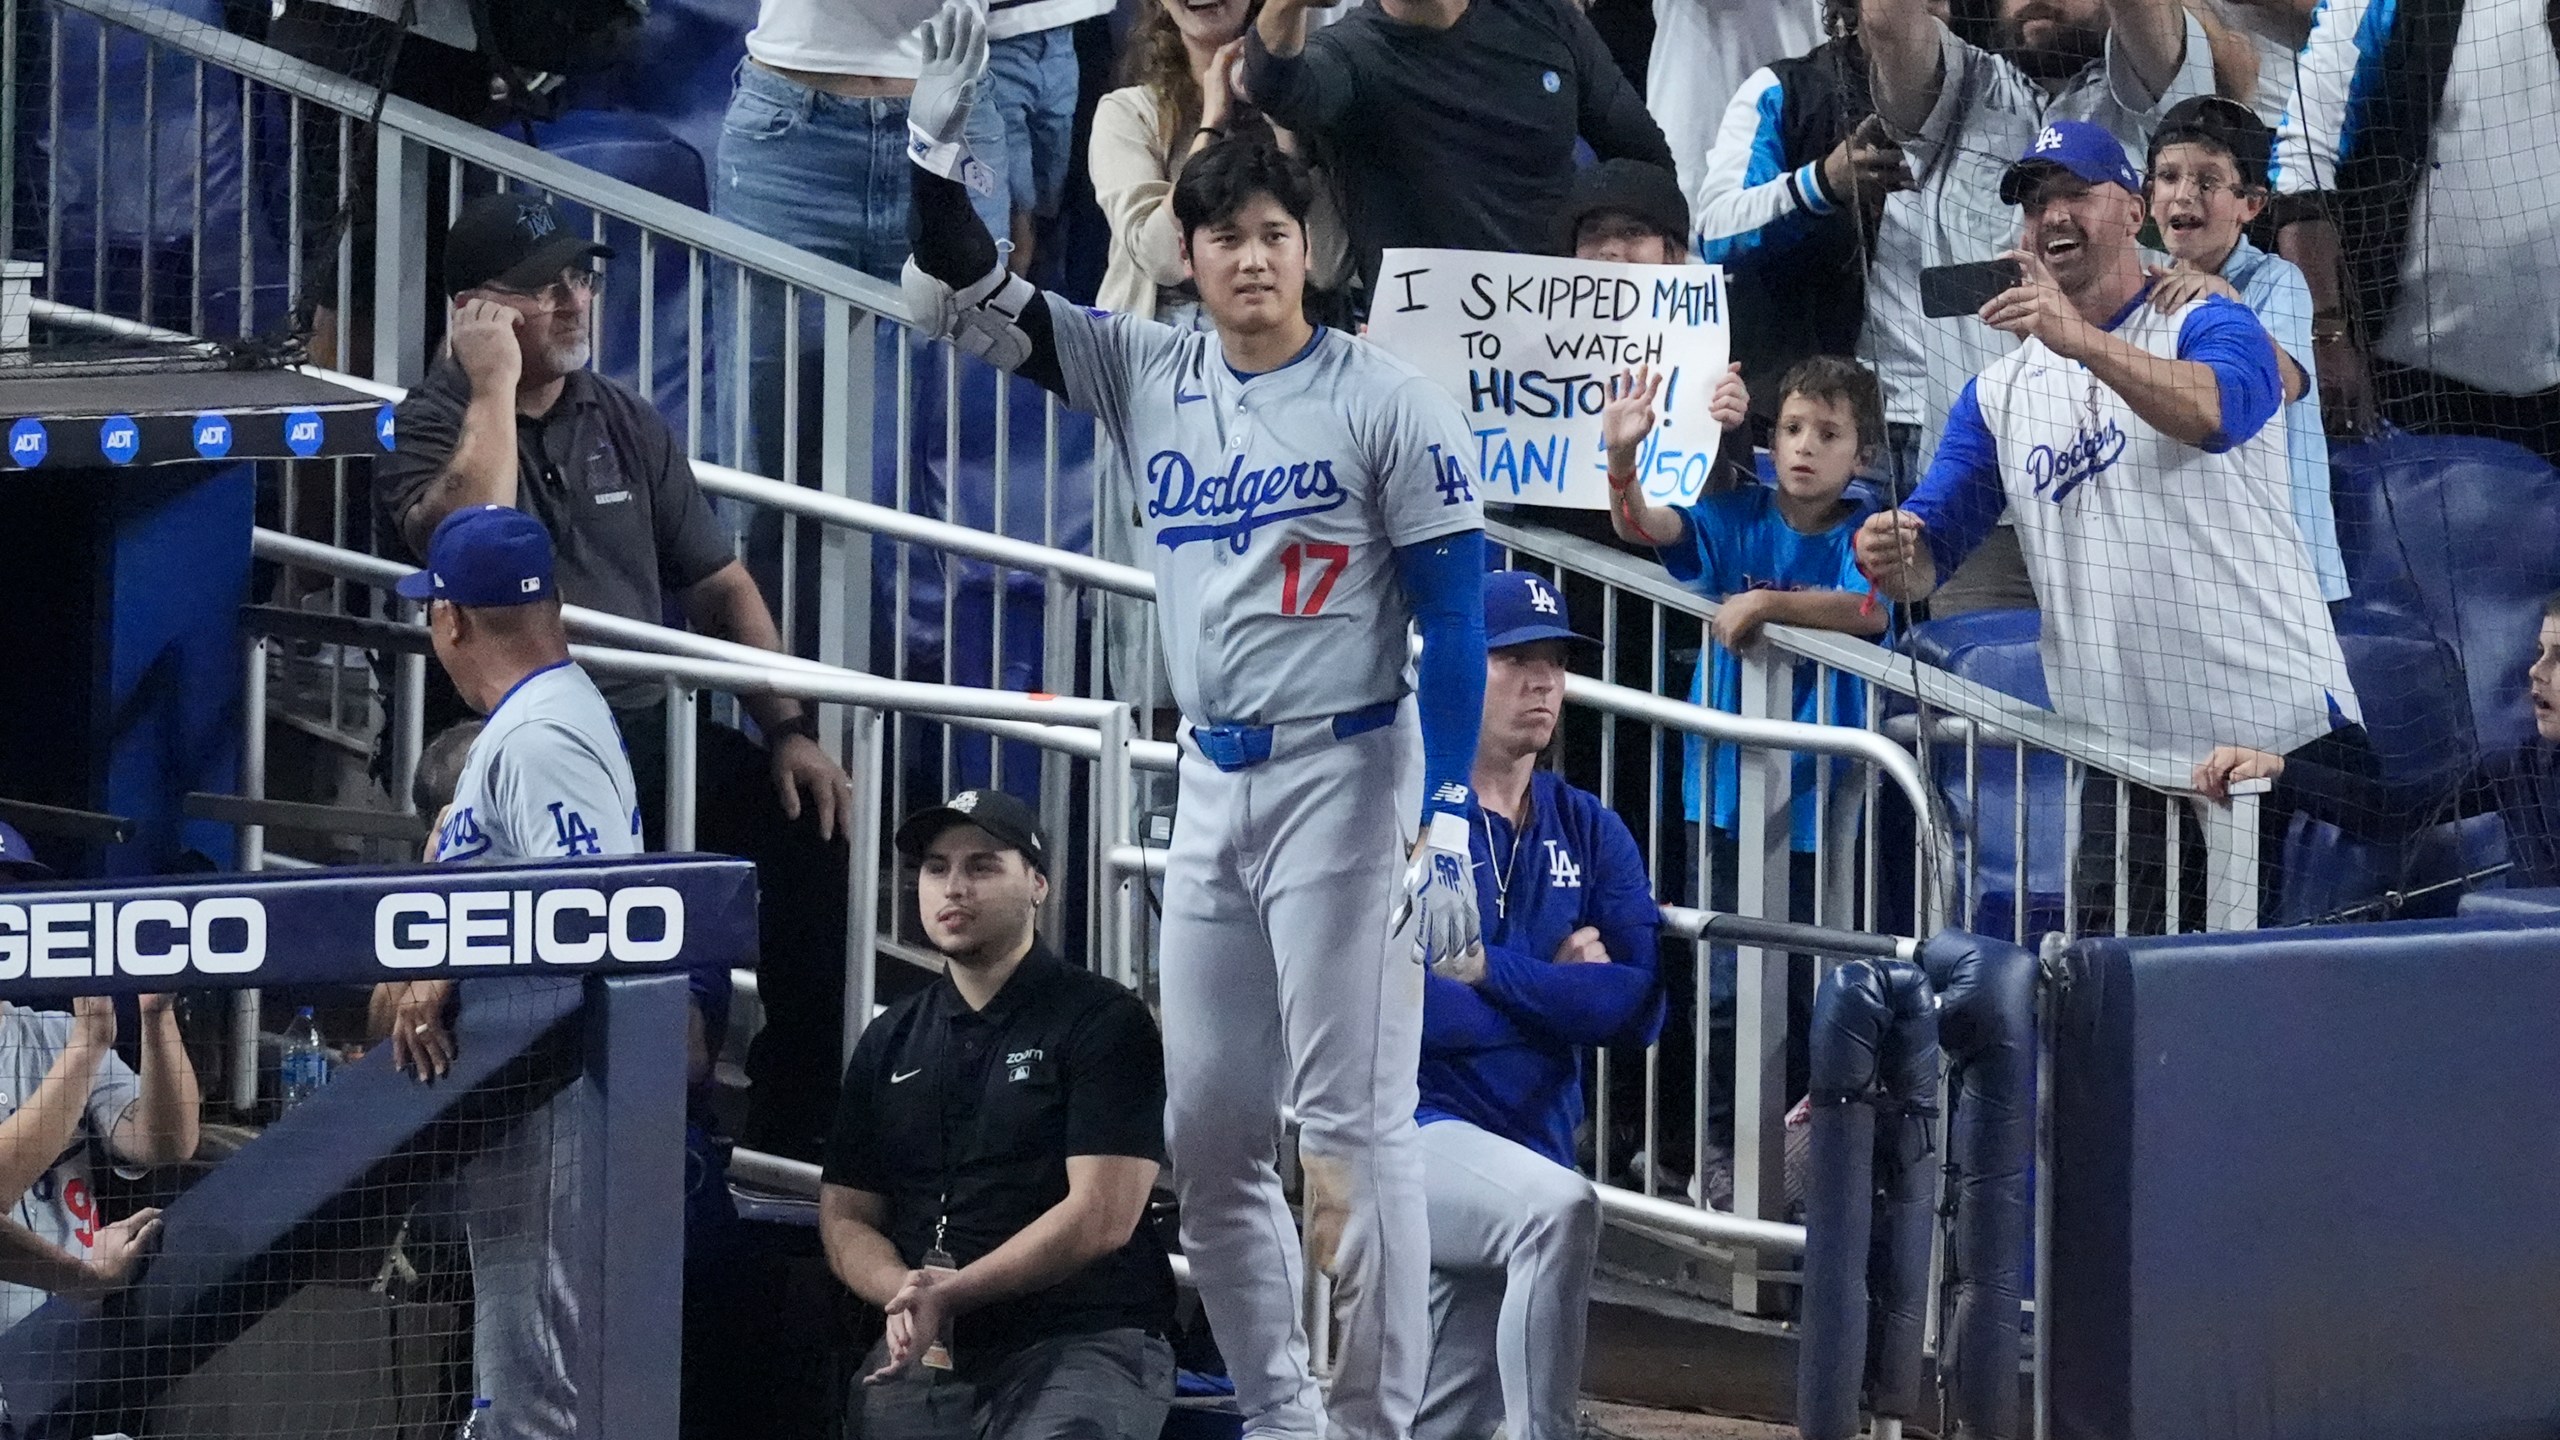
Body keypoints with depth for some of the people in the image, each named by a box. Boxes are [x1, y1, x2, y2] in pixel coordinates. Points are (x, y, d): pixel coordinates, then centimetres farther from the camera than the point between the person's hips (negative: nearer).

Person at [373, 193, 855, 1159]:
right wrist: (494, 385, -16)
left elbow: (720, 586, 18)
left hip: (647, 727, 6)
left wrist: (788, 728, 6)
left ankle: (798, 1121, -3)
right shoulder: (430, 430, -1)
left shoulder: (625, 424, 17)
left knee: (816, 822, -14)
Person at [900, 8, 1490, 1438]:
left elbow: (1456, 624, -10)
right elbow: (962, 296, 6)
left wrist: (1448, 827, -18)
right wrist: (943, 134, -9)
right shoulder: (1146, 375, 7)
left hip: (1347, 780, -6)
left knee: (1354, 1126, -9)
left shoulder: (1389, 404, -8)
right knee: (1209, 1134, 7)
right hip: (1213, 786, 6)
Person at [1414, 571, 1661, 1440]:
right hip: (1411, 1132, -7)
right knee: (1560, 1207, -35)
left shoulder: (1589, 832, 11)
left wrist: (1492, 971, -10)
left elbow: (1641, 1010, -1)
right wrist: (1556, 988, -7)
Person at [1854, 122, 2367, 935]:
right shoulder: (2000, 394, 15)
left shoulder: (2208, 327, -1)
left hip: (2285, 740, -4)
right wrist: (1895, 556, -13)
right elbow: (1927, 554, 12)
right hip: (2124, 768, 4)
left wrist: (2083, 340, -37)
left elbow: (2224, 411, -24)